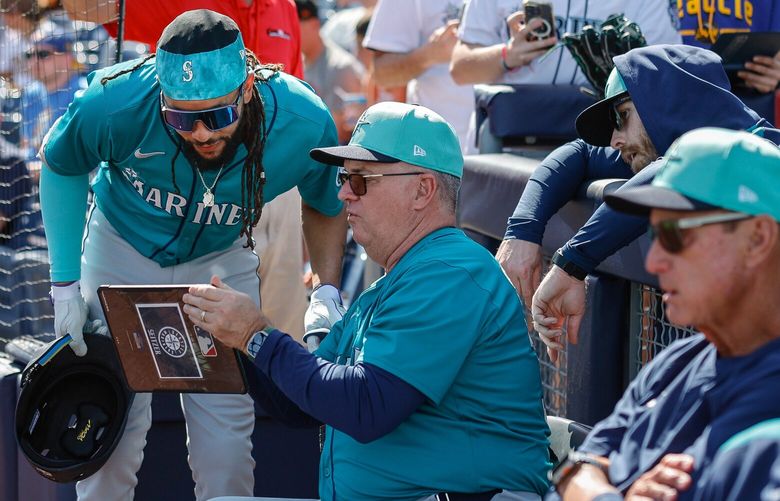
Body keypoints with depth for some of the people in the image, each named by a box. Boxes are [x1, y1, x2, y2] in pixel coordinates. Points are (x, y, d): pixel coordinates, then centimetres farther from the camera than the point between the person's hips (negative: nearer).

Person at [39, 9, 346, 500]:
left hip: (221, 260, 1)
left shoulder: (304, 124, -29)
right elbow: (61, 167, -10)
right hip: (122, 251, -1)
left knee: (227, 432, 0)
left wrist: (326, 294, -19)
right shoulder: (116, 103, -34)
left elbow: (326, 207, -5)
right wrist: (65, 283, -12)